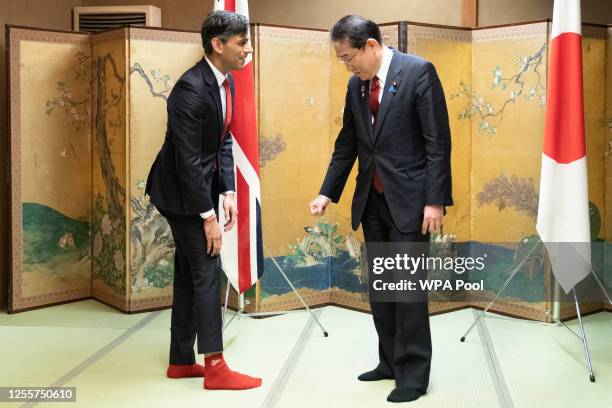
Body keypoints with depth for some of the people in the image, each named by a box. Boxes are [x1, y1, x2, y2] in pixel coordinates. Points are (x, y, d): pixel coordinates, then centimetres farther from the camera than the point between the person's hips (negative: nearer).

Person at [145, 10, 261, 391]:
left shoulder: (225, 81, 4)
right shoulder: (191, 90, -25)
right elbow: (188, 159, -25)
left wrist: (228, 193, 0)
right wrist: (208, 217, -22)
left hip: (201, 185, 9)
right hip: (181, 191, -9)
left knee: (189, 273, 13)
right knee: (207, 272, -6)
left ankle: (181, 360, 23)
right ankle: (215, 366, 3)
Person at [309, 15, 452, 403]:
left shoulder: (418, 71, -10)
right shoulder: (356, 84, 9)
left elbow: (438, 141, -12)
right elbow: (347, 145, 15)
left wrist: (435, 200, -16)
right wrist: (327, 193, 9)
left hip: (409, 199, -7)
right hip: (372, 200, 7)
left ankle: (413, 374, 9)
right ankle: (390, 362, 25)